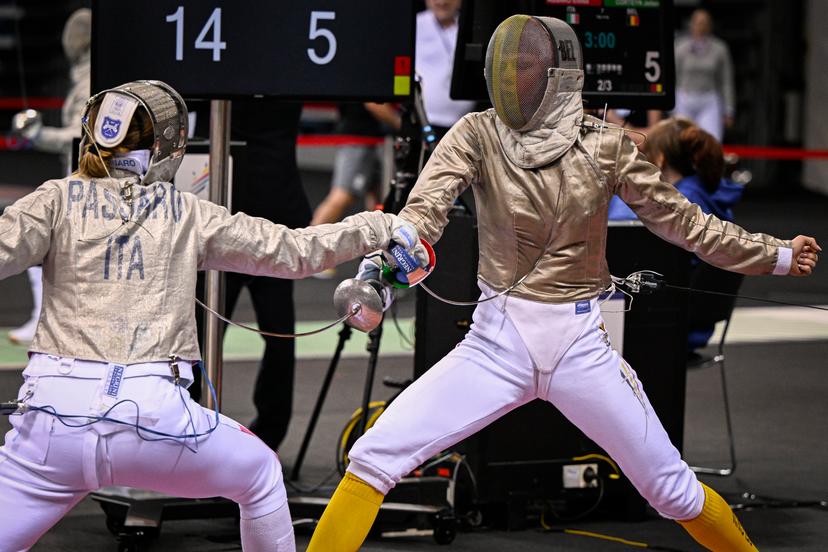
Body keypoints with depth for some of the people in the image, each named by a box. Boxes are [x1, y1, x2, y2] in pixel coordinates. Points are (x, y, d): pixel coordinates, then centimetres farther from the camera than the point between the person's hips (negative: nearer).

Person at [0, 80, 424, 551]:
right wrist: (379, 228, 29)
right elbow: (294, 251, 18)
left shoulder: (60, 199, 9)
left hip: (57, 410, 0)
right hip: (152, 411, 1)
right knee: (261, 475, 29)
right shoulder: (186, 213, 13)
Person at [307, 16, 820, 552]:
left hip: (580, 346, 0)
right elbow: (425, 210, -24)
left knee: (673, 490, 5)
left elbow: (681, 220, 6)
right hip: (497, 341, 0)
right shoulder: (477, 135, -7)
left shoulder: (605, 144, -5)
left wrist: (778, 256, 7)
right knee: (375, 458, -14)